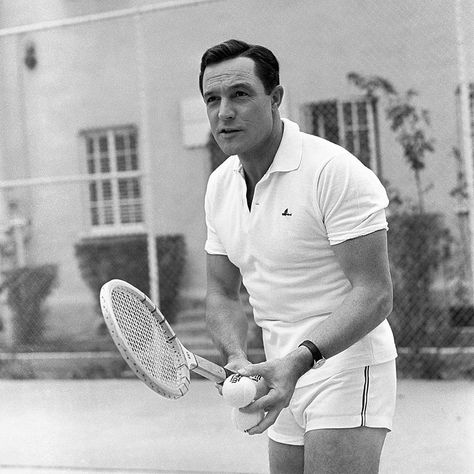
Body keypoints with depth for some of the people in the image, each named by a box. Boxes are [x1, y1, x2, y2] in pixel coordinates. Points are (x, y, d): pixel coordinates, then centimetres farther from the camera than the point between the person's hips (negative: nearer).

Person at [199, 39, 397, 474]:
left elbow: (374, 294, -21)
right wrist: (237, 357, -8)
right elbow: (223, 293, 12)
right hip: (286, 373, 7)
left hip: (346, 362, -7)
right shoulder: (220, 185, 6)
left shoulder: (333, 171, -17)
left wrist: (300, 359, -32)